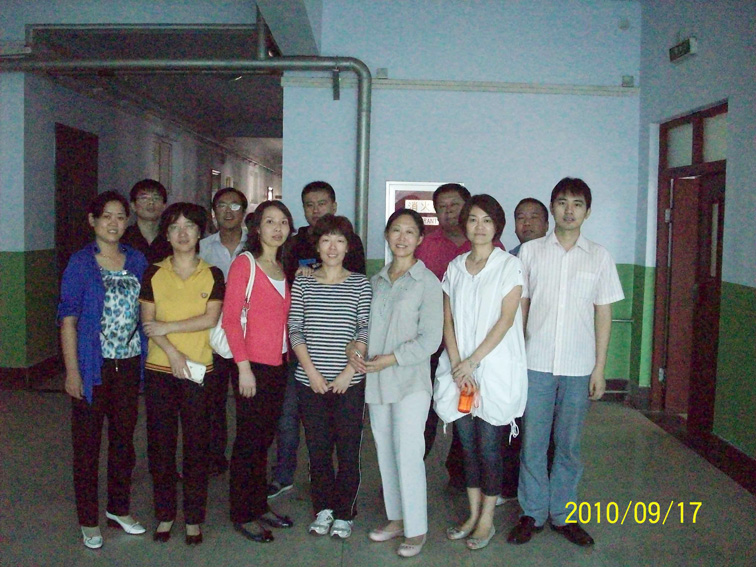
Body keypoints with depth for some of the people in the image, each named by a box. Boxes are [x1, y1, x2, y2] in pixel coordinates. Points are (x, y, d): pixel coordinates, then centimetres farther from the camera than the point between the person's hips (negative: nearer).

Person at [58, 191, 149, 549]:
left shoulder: (137, 261, 6)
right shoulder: (81, 263, -6)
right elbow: (68, 319, -8)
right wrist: (72, 371, -13)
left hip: (129, 364, 4)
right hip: (93, 367, -4)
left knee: (124, 438, 14)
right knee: (87, 444, 6)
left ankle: (118, 509, 31)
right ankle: (88, 521, 20)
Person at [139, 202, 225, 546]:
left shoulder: (212, 275, 3)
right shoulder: (154, 273, 6)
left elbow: (210, 319, -8)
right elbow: (148, 321, -1)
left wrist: (167, 327, -11)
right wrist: (173, 352, -14)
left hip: (199, 370, -1)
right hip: (160, 369, 1)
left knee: (196, 445, 4)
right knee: (160, 443, 7)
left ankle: (193, 518, 17)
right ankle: (165, 514, 22)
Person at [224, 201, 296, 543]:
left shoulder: (285, 268, 12)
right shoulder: (245, 263, -7)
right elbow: (230, 318, -12)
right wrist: (244, 367, -15)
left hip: (279, 365, 6)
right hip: (252, 365, -6)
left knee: (264, 438, 15)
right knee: (249, 440, 2)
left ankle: (259, 506, 28)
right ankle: (242, 515, 15)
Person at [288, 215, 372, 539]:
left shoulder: (360, 284, 4)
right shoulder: (302, 284, 7)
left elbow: (365, 331, -2)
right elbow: (294, 329, 2)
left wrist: (348, 372, -11)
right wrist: (311, 371, -8)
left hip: (349, 381, -1)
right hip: (310, 380, 2)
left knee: (348, 449, 3)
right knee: (317, 448, 9)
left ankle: (344, 514, 17)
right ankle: (323, 510, 24)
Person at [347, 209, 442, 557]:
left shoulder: (427, 281, -5)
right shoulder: (376, 281, 12)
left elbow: (430, 340, -9)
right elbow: (364, 325, 16)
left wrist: (391, 359, -15)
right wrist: (353, 350, -3)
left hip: (410, 380, -5)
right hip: (376, 381, 6)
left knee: (408, 453, -6)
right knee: (385, 452, 12)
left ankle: (416, 529, 9)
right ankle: (395, 519, 28)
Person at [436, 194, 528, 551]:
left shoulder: (509, 266, -2)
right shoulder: (455, 267, 10)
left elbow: (506, 319, -10)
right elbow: (448, 320, 6)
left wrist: (473, 361, -14)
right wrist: (456, 364, -8)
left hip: (496, 368, -4)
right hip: (459, 369, 4)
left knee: (488, 445, 1)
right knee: (467, 444, 9)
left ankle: (487, 519, 16)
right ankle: (473, 514, 24)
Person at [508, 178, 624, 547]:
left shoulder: (599, 257, 5)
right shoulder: (530, 251, 3)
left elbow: (603, 315, 6)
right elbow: (520, 307, 5)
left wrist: (600, 368, 2)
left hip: (578, 368, 1)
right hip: (536, 364, 0)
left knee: (569, 445, 9)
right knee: (533, 442, 4)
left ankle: (562, 514, 24)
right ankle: (532, 513, 19)